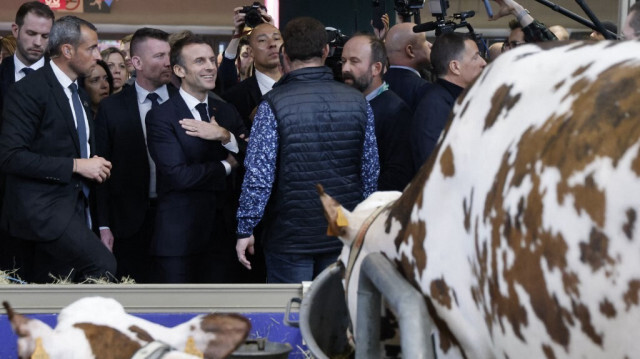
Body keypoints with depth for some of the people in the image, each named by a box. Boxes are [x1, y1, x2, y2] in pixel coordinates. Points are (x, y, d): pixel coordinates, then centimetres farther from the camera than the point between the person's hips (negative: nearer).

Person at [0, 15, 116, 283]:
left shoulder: (78, 94, 17)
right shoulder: (29, 90, -11)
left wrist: (94, 166, 5)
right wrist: (75, 165, -18)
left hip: (73, 208, 9)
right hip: (42, 207, -8)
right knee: (102, 266, -23)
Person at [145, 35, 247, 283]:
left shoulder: (227, 112, 12)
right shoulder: (160, 117, -6)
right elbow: (178, 176, -17)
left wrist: (225, 137, -14)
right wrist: (226, 167, -5)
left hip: (222, 233, 5)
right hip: (179, 238, -5)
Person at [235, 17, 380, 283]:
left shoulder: (274, 104, -12)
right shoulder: (357, 102, -1)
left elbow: (259, 175, -15)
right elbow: (370, 172, 3)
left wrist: (245, 229, -5)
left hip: (289, 235, -3)